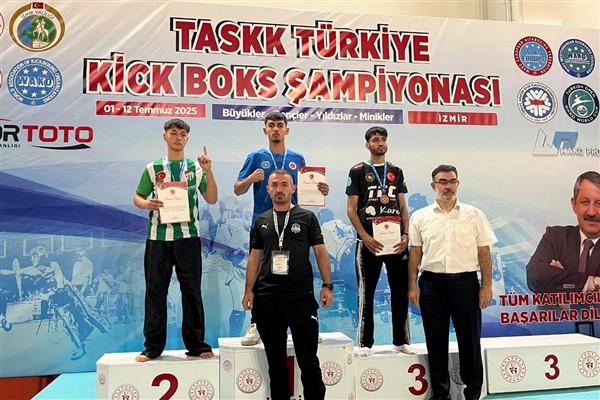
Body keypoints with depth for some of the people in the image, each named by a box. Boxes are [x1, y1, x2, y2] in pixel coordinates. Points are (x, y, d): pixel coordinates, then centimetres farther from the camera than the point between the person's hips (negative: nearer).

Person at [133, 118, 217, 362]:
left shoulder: (196, 167, 9)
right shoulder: (153, 168, 9)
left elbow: (212, 199, 3)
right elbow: (137, 197, 10)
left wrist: (209, 171, -8)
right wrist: (147, 204, -12)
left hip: (188, 236, 0)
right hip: (158, 236, 0)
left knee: (192, 290, 4)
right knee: (155, 290, 3)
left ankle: (196, 344, 14)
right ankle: (153, 346, 12)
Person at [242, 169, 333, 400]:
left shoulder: (307, 217, 4)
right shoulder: (261, 221, 12)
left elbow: (320, 252, 2)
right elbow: (255, 257, 12)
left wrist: (327, 285, -6)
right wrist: (249, 290, 4)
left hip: (301, 297, -3)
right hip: (267, 298, 3)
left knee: (308, 359, 2)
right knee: (275, 359, 12)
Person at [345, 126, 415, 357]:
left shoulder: (396, 171, 13)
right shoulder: (358, 171, 2)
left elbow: (403, 207, 13)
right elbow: (351, 209, -3)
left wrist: (406, 234, -2)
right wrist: (365, 237, -13)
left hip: (395, 240, 4)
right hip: (369, 241, -3)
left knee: (401, 290, 7)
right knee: (366, 292, 3)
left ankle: (401, 340, 20)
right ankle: (365, 342, 12)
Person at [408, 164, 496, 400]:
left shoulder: (474, 215, 5)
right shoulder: (420, 217, 5)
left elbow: (484, 252, 3)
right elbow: (415, 252, 6)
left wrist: (487, 286, -2)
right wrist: (412, 286, 1)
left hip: (465, 282, 0)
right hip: (432, 283, 1)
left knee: (470, 340, 7)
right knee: (436, 341, 8)